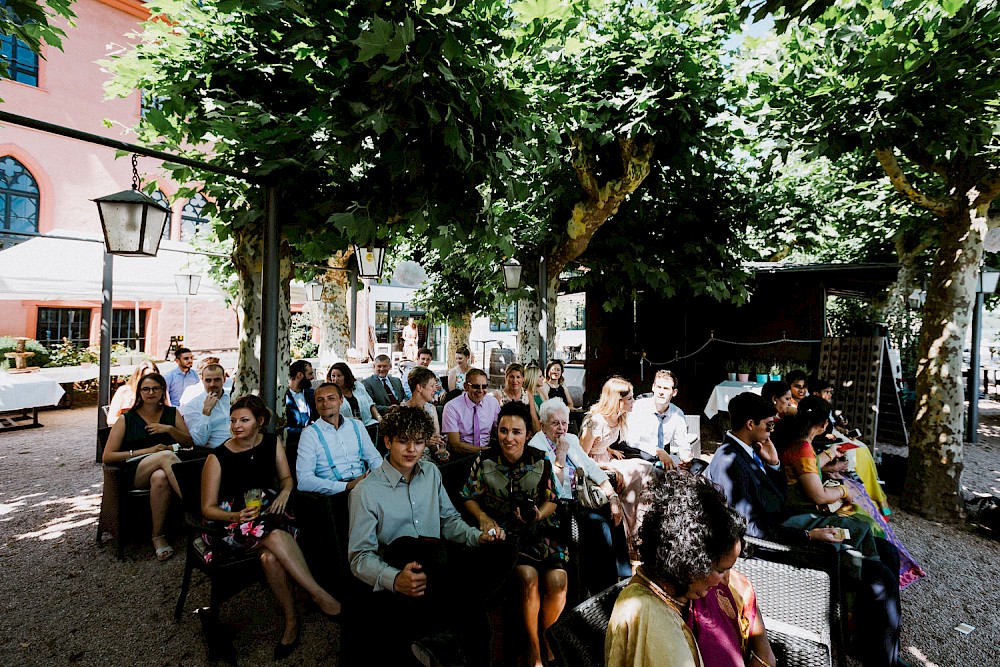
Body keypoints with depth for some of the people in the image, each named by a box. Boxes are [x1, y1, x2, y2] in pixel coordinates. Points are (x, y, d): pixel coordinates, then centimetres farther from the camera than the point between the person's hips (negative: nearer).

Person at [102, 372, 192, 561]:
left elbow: (189, 443, 12)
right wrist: (146, 451, -8)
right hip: (135, 472, -2)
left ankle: (158, 536, -30)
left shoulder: (172, 414, 17)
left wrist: (170, 429, -7)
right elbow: (107, 456, 5)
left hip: (164, 470, 2)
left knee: (160, 478, -39)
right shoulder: (126, 419, 11)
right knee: (166, 455, -37)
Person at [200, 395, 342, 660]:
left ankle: (292, 621, -17)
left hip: (269, 511, 2)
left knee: (270, 556, -33)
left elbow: (286, 477, 13)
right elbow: (208, 508, -1)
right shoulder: (218, 457, -5)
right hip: (231, 521, -2)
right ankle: (320, 595, -29)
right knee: (273, 535, -36)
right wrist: (237, 516, -20)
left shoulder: (272, 442, 4)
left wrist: (284, 492, -10)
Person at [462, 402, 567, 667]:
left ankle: (550, 645, 8)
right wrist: (485, 518, -11)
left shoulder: (541, 460, 0)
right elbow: (469, 498, 6)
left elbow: (552, 500, 6)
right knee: (528, 576, -27)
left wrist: (539, 514, -14)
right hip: (504, 532, -1)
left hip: (540, 529, 2)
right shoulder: (485, 461, -3)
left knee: (557, 579, -21)